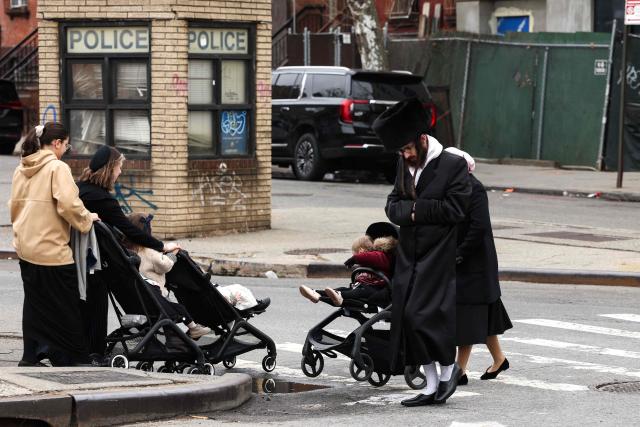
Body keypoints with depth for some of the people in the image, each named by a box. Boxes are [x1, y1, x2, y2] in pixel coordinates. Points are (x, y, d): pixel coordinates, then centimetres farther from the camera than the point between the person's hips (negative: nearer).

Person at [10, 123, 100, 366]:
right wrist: (87, 219, -7)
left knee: (34, 303, 15)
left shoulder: (21, 169, 12)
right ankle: (69, 359, 4)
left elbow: (14, 206, 17)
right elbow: (68, 205, -22)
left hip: (25, 247, 8)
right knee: (64, 308, 1)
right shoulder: (58, 168, -12)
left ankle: (31, 357, 16)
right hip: (51, 250, -8)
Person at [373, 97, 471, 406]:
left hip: (438, 256, -7)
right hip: (408, 256, 7)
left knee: (426, 317, -12)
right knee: (407, 319, 6)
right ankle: (431, 387, 14)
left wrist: (416, 209, -11)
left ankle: (449, 367, 13)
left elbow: (455, 209, -15)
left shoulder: (453, 165, -9)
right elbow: (393, 207, 9)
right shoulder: (404, 165, 11)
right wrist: (411, 212, -12)